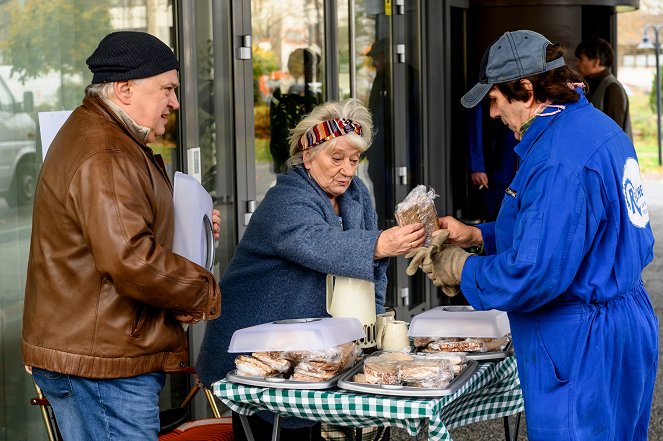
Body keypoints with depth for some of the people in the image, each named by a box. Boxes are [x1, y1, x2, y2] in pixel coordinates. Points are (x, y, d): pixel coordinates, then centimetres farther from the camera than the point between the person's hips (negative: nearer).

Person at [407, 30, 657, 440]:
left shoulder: (560, 160, -25)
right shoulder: (597, 126, 8)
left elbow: (532, 274, -27)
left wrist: (463, 270, -9)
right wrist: (477, 235, 15)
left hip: (583, 349, -10)